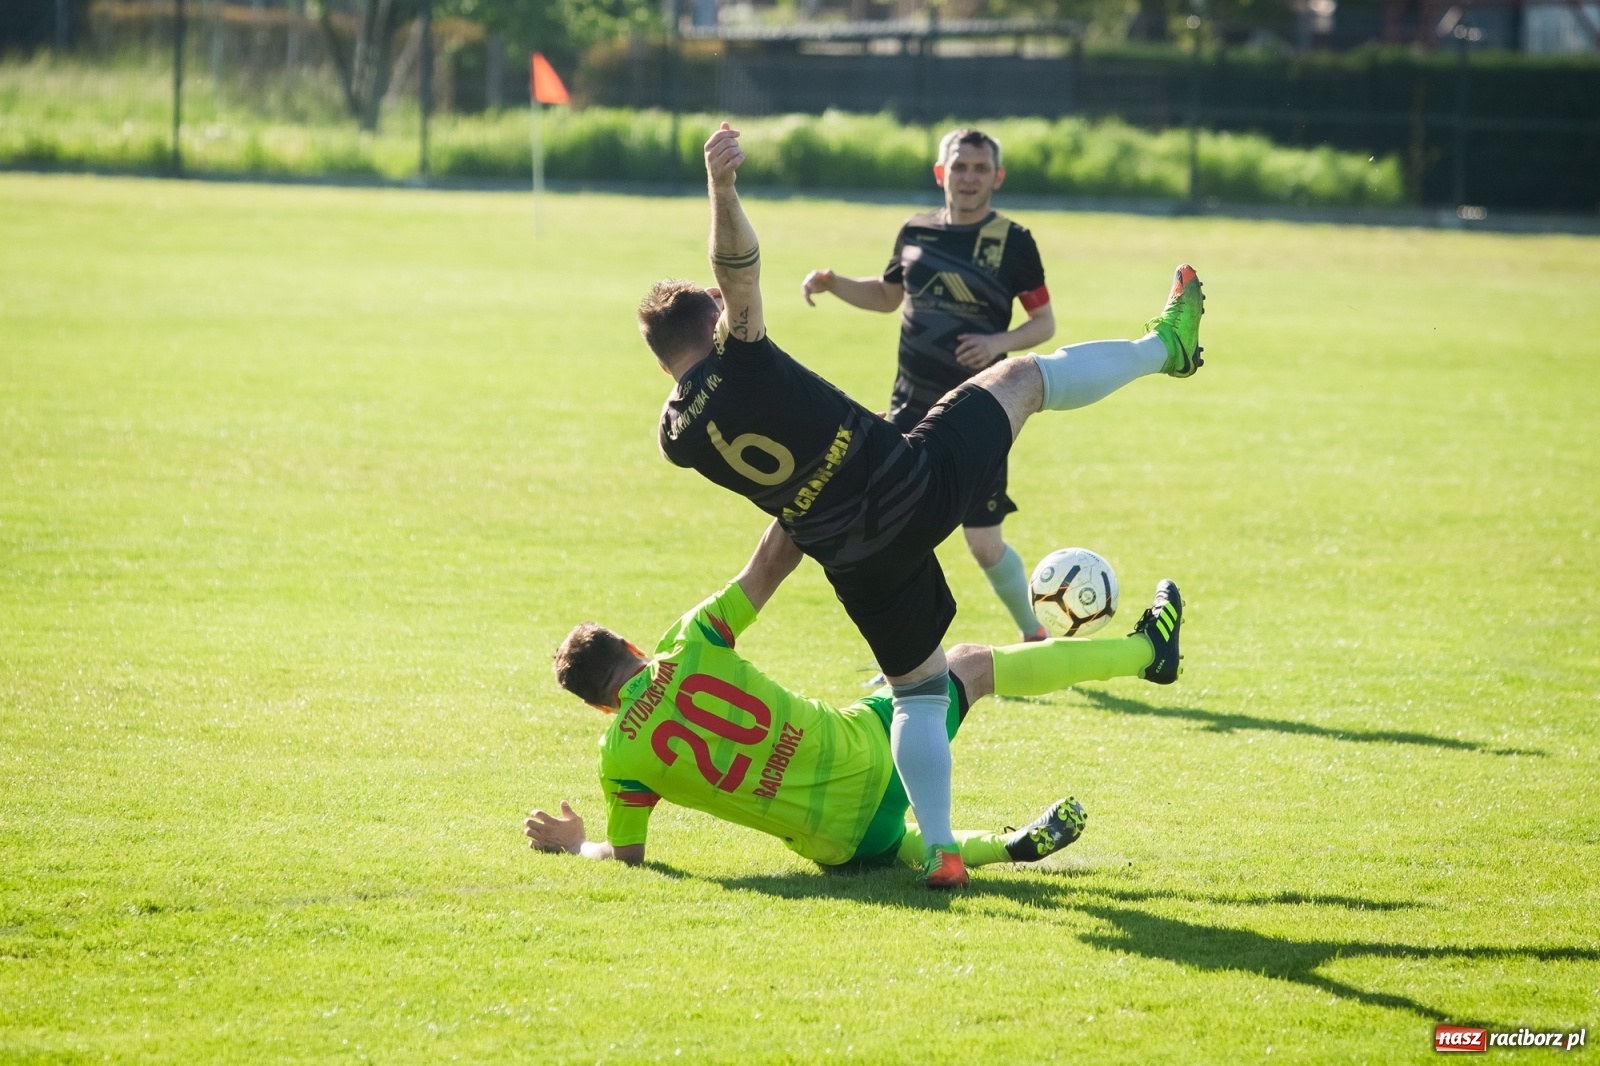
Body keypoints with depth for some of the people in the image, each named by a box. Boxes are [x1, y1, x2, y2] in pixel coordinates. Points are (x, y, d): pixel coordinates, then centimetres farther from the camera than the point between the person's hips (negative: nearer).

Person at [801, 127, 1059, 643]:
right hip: (912, 407, 4)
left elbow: (1045, 323, -2)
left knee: (984, 543, 0)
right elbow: (888, 295, 23)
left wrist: (1000, 342, -20)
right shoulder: (916, 232, 6)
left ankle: (1034, 635, 24)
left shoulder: (1013, 241, -6)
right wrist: (833, 283, 7)